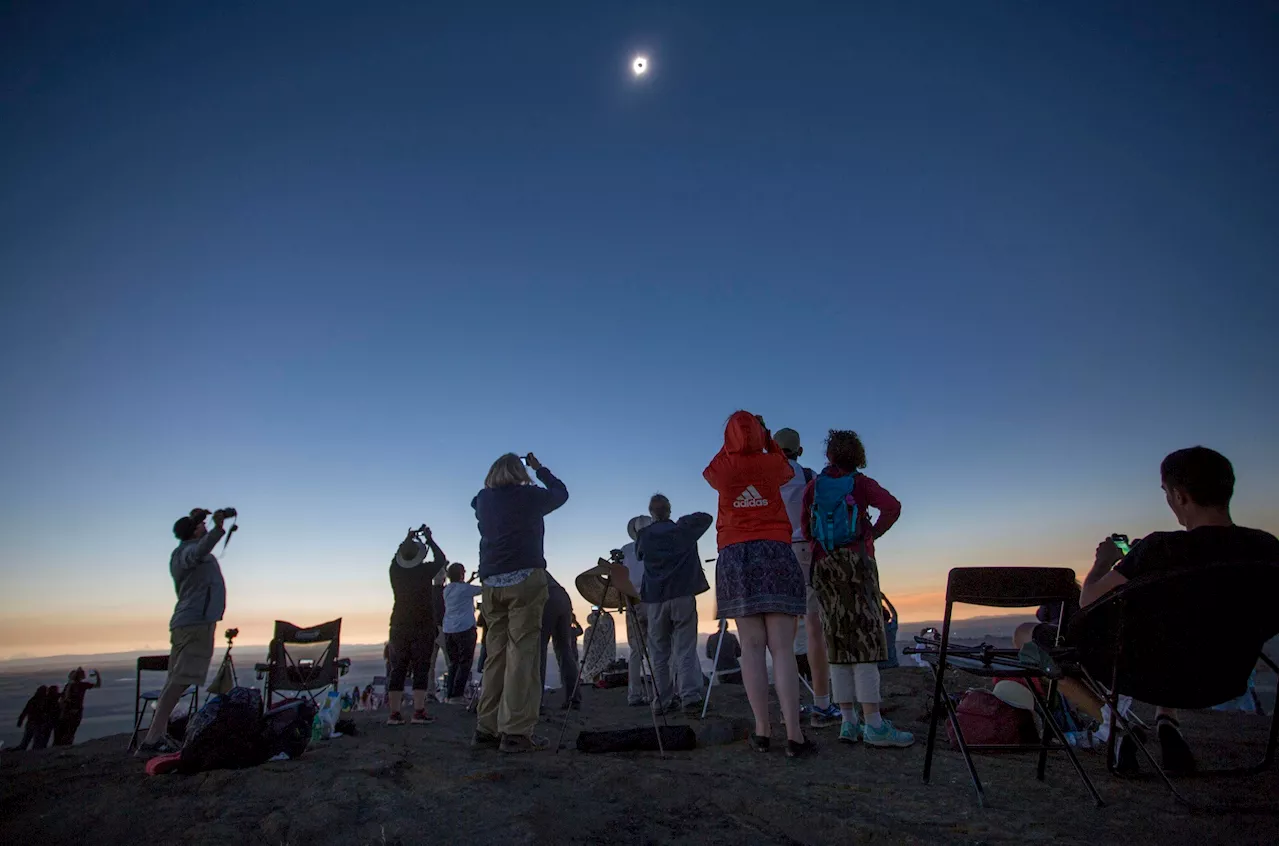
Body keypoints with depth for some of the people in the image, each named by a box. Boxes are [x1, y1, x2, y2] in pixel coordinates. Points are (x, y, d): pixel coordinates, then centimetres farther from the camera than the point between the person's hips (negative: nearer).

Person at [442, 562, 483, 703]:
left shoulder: (447, 589, 12)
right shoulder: (466, 588, -9)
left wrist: (470, 580, 34)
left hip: (448, 630, 7)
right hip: (465, 628, -7)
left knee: (453, 663, 14)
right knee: (465, 664, -1)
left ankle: (449, 694, 11)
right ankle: (456, 695, -6)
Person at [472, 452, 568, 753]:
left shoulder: (483, 500, 12)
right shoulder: (530, 496, 1)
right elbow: (561, 492, 18)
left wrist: (499, 474, 35)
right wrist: (540, 469, 28)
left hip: (491, 582, 6)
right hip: (525, 579, -5)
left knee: (496, 654, 10)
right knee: (521, 653, -5)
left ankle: (487, 728, 14)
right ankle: (516, 732, -7)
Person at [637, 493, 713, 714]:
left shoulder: (644, 535, 6)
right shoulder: (683, 528, 5)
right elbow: (706, 517, 20)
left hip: (655, 599, 1)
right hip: (683, 596, -1)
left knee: (659, 652, 9)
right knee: (686, 649, -1)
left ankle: (663, 700, 10)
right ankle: (690, 698, -9)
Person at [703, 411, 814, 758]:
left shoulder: (722, 468, 4)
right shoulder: (773, 463, 5)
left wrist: (732, 442, 31)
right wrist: (766, 438, 32)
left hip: (735, 557, 1)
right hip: (775, 553, 0)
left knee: (752, 646, 2)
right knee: (782, 647, -4)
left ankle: (762, 732, 1)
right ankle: (794, 735, -6)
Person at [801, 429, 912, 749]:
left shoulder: (813, 485, 11)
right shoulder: (861, 482, 3)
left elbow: (805, 527, 9)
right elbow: (892, 507, -12)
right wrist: (873, 534, -1)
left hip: (824, 565, 3)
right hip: (857, 560, -3)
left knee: (838, 639, 4)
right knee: (865, 638, -6)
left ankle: (848, 722, 5)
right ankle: (873, 724, -10)